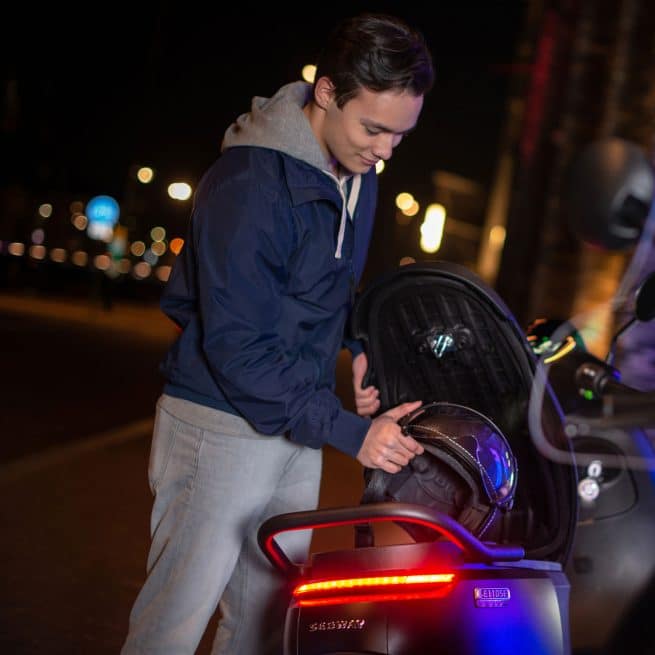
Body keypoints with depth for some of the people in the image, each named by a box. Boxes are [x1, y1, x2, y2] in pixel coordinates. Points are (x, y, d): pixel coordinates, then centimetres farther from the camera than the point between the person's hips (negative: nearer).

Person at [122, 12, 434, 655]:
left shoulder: (358, 174, 5)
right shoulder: (249, 183, -22)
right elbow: (235, 345, -25)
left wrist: (360, 345, 5)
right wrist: (347, 430, -26)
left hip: (297, 421, 8)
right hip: (224, 425, -8)